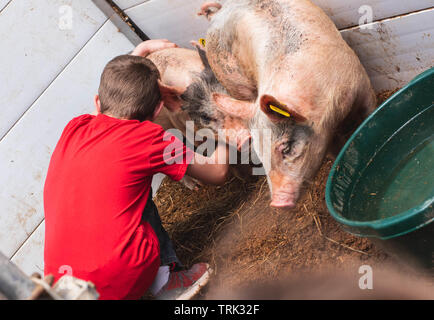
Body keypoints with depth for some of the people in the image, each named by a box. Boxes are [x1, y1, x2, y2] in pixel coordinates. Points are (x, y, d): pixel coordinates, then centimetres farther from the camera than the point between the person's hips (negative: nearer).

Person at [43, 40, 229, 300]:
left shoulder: (75, 128, 11)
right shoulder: (149, 137, -3)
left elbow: (112, 90, 36)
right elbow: (218, 174, 11)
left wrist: (143, 49, 44)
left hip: (61, 284, 5)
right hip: (125, 283, -5)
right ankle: (166, 280, 15)